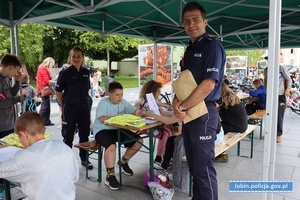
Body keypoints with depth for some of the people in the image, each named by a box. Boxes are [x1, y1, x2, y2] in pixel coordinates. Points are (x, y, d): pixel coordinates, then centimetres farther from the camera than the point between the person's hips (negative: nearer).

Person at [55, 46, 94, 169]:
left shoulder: (86, 72, 6)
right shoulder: (65, 73, -8)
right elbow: (58, 91, -6)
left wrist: (87, 101, 9)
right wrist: (64, 105, -4)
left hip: (85, 107, 5)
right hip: (70, 108, -4)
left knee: (84, 134, 12)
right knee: (68, 135, 7)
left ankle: (84, 158, 27)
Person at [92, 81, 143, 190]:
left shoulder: (123, 102, 4)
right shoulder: (103, 102, -13)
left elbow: (136, 111, 1)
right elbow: (102, 119, -27)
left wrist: (139, 113, -23)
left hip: (118, 129, 6)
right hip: (102, 130, -6)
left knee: (139, 141, -5)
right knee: (111, 145, -37)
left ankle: (123, 162, 18)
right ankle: (110, 176, -18)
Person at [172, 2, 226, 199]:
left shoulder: (212, 46, -11)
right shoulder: (189, 49, 16)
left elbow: (208, 85, -21)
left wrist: (182, 107, -16)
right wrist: (176, 101, -3)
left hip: (203, 113, -8)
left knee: (204, 168, 1)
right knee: (193, 166, 18)